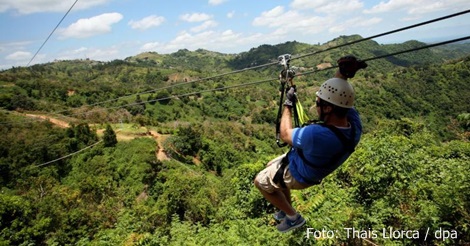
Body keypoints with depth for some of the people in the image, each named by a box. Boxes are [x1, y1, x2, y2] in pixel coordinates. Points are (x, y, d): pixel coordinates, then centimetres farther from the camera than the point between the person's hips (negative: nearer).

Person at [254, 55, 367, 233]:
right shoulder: (355, 123, -25)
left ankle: (293, 217, 26)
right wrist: (343, 73, -24)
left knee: (260, 182, 17)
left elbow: (285, 135, -25)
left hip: (298, 174, -7)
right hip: (315, 167, 7)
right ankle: (287, 209, 44)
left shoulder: (316, 135, -47)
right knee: (270, 166, 29)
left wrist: (288, 104, -13)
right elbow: (338, 96, -6)